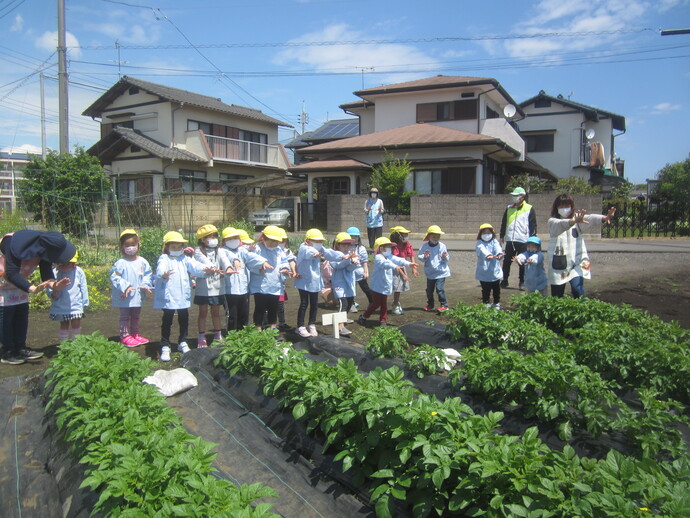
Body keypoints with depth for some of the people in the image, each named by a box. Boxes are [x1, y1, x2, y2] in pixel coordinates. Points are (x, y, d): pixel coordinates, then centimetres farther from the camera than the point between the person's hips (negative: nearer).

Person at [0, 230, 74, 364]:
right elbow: (12, 274, -39)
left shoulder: (44, 249, -17)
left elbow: (46, 274, -16)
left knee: (21, 314, 5)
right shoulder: (13, 242, -37)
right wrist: (32, 289, -52)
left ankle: (20, 348, 13)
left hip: (17, 282, 7)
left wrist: (54, 284, -38)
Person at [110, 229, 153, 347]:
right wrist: (124, 287, -25)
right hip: (125, 297, -5)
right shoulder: (120, 263, -14)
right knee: (125, 317, 7)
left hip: (138, 296, 5)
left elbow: (147, 275, 5)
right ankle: (125, 336, 16)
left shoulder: (142, 262, -1)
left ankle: (135, 334, 34)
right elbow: (114, 277, -15)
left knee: (136, 317, 20)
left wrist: (145, 285, -11)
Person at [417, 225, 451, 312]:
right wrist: (424, 256, -24)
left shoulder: (442, 246, -4)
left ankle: (444, 305, 2)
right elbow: (419, 256, -4)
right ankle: (430, 305, 28)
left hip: (441, 272, -3)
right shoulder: (425, 246, -3)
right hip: (430, 273, 3)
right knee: (429, 290, 12)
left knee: (440, 289, -11)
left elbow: (447, 259, 0)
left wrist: (444, 257, -22)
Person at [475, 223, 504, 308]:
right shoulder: (480, 243, -6)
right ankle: (486, 304, 17)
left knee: (496, 289, 16)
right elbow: (482, 250, -28)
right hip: (484, 273, -3)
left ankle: (497, 303, 32)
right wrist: (488, 255, -50)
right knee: (485, 290, 4)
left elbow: (498, 248, -20)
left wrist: (499, 254, -44)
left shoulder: (494, 242, 2)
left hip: (495, 272, 3)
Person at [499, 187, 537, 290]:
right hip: (510, 240, 3)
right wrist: (502, 236, 14)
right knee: (506, 261, 5)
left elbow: (533, 225, -1)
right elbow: (504, 223, 16)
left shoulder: (529, 209, 0)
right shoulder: (509, 208, 11)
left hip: (523, 240, -3)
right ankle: (504, 281, 13)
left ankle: (522, 282, 13)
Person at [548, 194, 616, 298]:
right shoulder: (552, 221, -1)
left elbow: (589, 218, -17)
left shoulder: (577, 218, 4)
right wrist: (574, 221, -46)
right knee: (556, 296, 6)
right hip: (558, 264, 0)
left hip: (577, 261, 0)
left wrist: (604, 218, -39)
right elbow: (561, 224, -25)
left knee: (577, 288, -19)